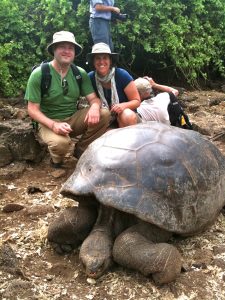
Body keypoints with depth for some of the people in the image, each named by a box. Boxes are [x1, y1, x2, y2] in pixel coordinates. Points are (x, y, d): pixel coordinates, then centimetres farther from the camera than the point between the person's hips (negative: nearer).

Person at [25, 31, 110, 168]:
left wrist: (95, 107, -29)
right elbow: (33, 109, -12)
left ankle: (81, 150, 1)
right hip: (49, 122, -4)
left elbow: (94, 98, -2)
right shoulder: (39, 74, -12)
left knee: (104, 114, -20)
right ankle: (57, 160, 1)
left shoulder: (80, 73, 0)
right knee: (60, 142, -38)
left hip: (73, 119, 5)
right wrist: (53, 125, -30)